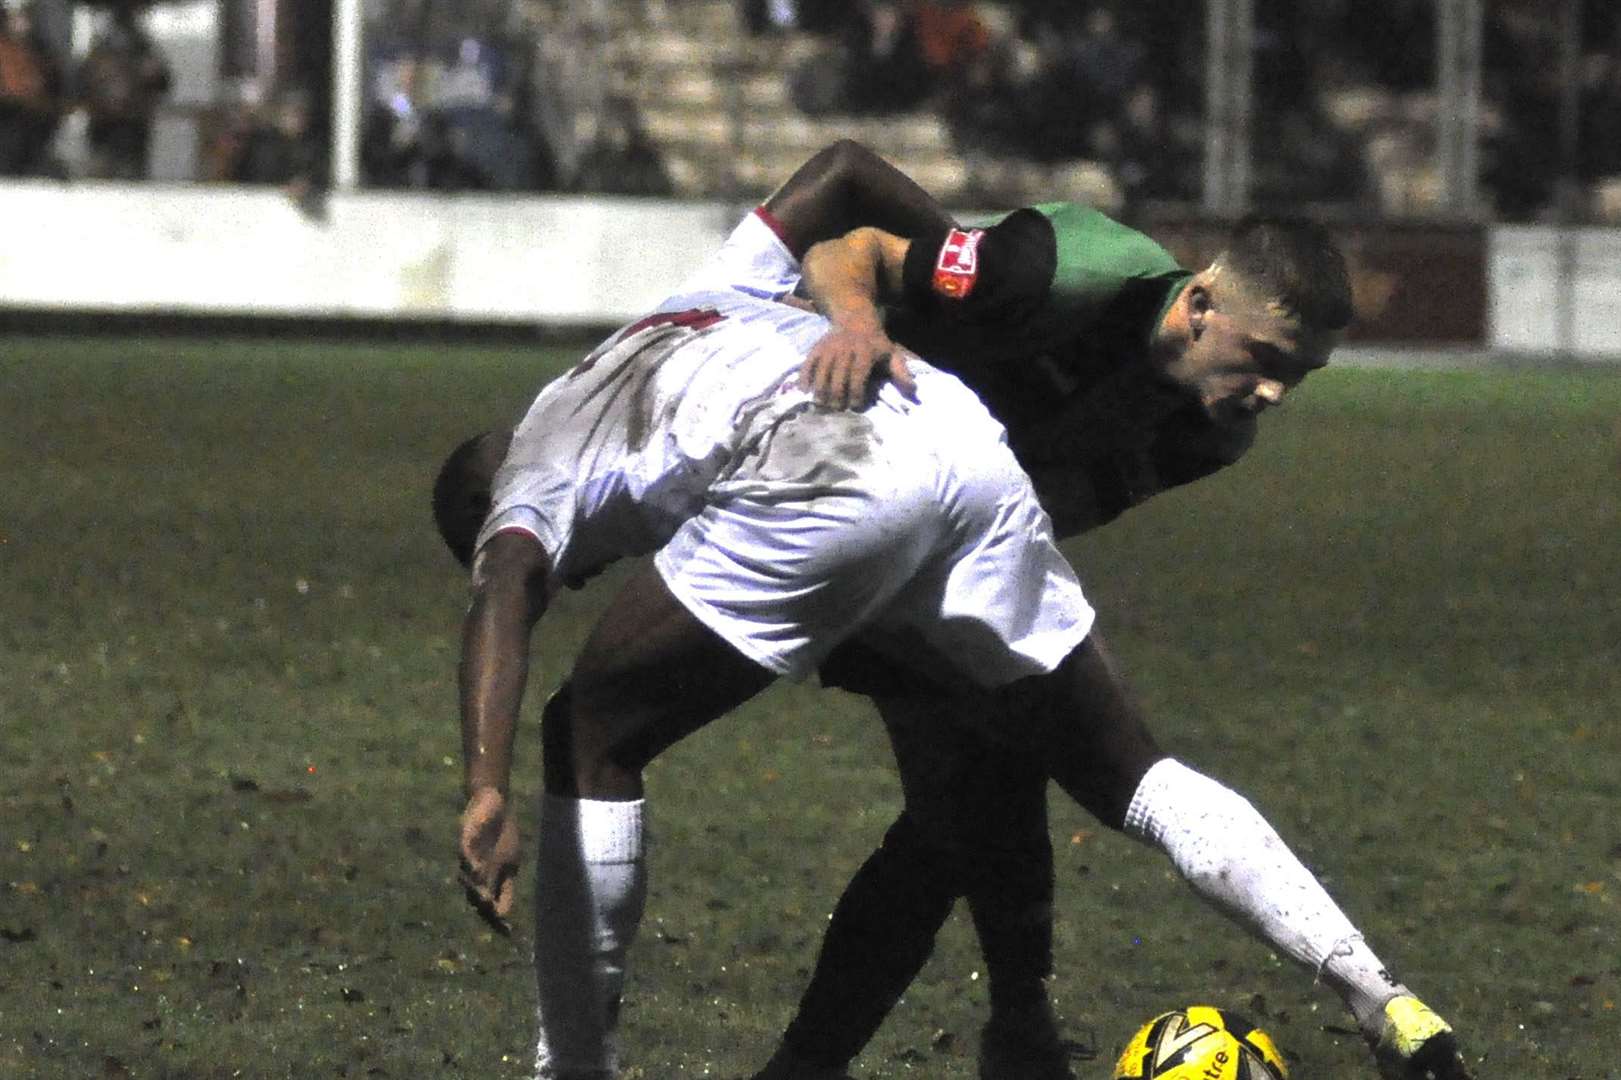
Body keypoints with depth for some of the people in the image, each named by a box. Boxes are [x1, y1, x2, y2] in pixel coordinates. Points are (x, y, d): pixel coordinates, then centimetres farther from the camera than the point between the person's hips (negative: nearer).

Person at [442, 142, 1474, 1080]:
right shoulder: (707, 301, 40)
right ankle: (1378, 993, 6)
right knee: (1130, 774, 18)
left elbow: (506, 589, -1)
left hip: (825, 480, -6)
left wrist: (488, 793, -12)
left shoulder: (542, 466, 21)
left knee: (592, 739, 13)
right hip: (974, 448, 7)